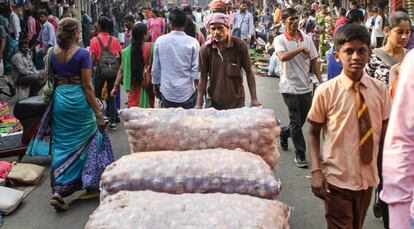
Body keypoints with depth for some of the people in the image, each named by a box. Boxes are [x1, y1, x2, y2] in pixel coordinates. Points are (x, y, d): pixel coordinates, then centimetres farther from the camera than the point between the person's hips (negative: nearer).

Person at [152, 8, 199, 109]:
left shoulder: (160, 41, -3)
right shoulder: (193, 42, -8)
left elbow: (155, 68, 3)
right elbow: (196, 69, -7)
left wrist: (156, 88, 15)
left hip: (167, 92, 1)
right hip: (187, 92, -1)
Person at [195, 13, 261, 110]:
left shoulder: (240, 45, -10)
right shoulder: (205, 49, -7)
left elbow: (249, 72, -4)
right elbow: (203, 76, -2)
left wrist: (254, 99, -7)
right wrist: (199, 103, -6)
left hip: (237, 102, 0)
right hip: (214, 102, 1)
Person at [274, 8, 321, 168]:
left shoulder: (307, 39, 6)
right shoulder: (280, 40, -6)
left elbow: (314, 62, 8)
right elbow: (282, 57, -25)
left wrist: (321, 81, 2)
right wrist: (301, 49, -18)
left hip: (306, 87, 5)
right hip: (290, 87, -5)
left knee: (301, 120, 15)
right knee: (296, 122, -2)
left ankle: (284, 133, 44)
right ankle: (300, 154, 10)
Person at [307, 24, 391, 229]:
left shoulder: (380, 90, -4)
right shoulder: (326, 92, -14)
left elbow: (384, 133, 4)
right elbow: (313, 133, -6)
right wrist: (316, 171, -15)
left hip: (367, 178, 4)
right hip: (336, 180, -4)